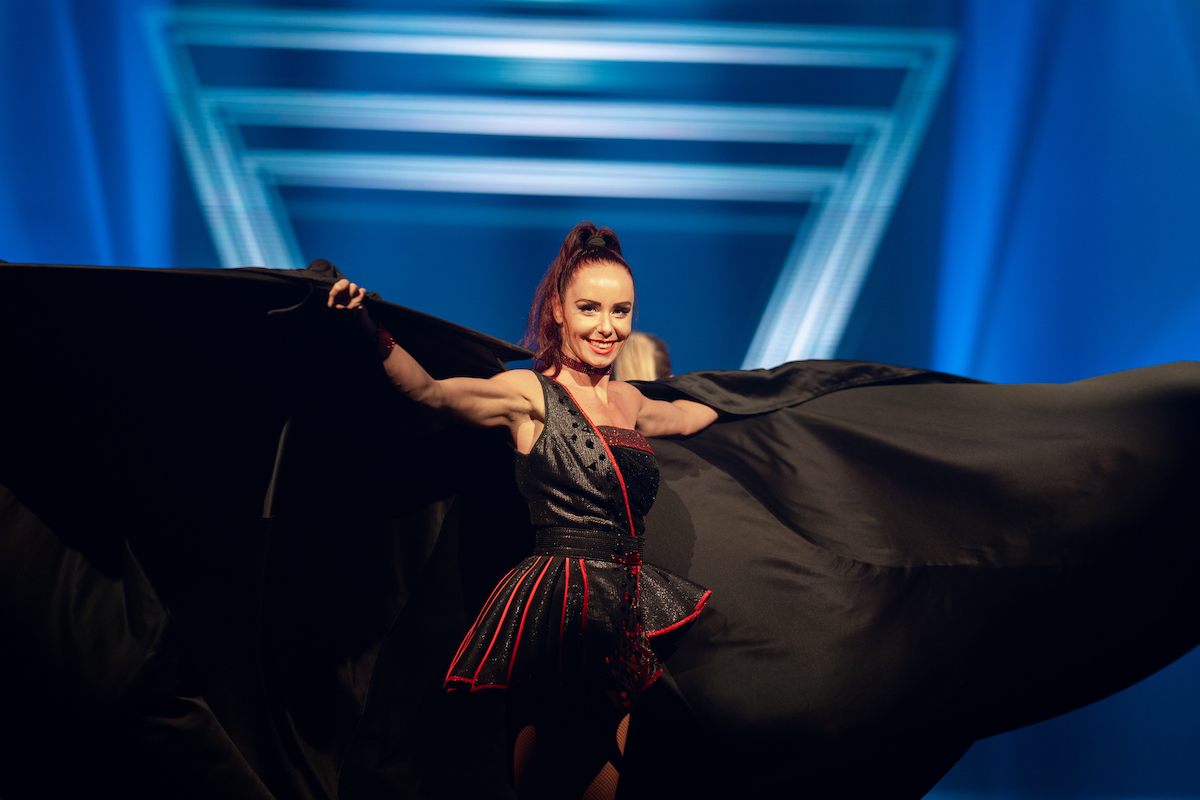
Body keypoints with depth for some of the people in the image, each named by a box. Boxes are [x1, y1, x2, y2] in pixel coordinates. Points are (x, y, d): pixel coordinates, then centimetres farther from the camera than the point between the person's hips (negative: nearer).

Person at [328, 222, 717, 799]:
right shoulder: (531, 394, -3)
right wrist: (373, 332, -29)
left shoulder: (628, 402, 16)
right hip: (562, 611, -6)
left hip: (624, 614, 6)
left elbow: (693, 416, 36)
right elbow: (431, 391, -14)